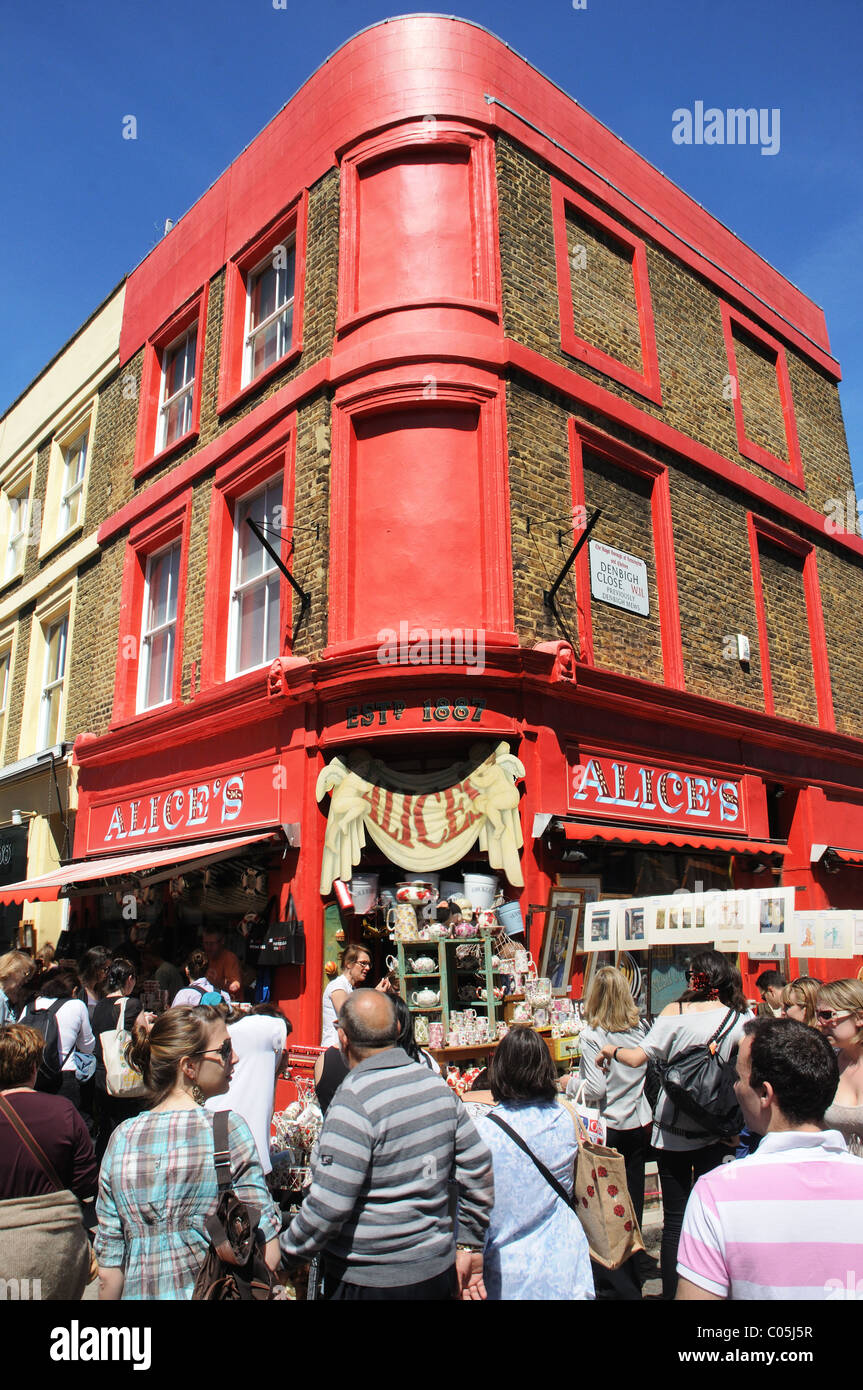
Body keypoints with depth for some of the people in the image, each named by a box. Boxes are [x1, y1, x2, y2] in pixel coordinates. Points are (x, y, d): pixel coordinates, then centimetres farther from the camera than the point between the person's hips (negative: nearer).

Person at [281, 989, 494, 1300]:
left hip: (369, 1281, -6)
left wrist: (287, 1251, -6)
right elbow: (479, 1169, 3)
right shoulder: (437, 1085, -2)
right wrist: (470, 1245, 13)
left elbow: (328, 1207, -23)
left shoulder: (354, 1102, -22)